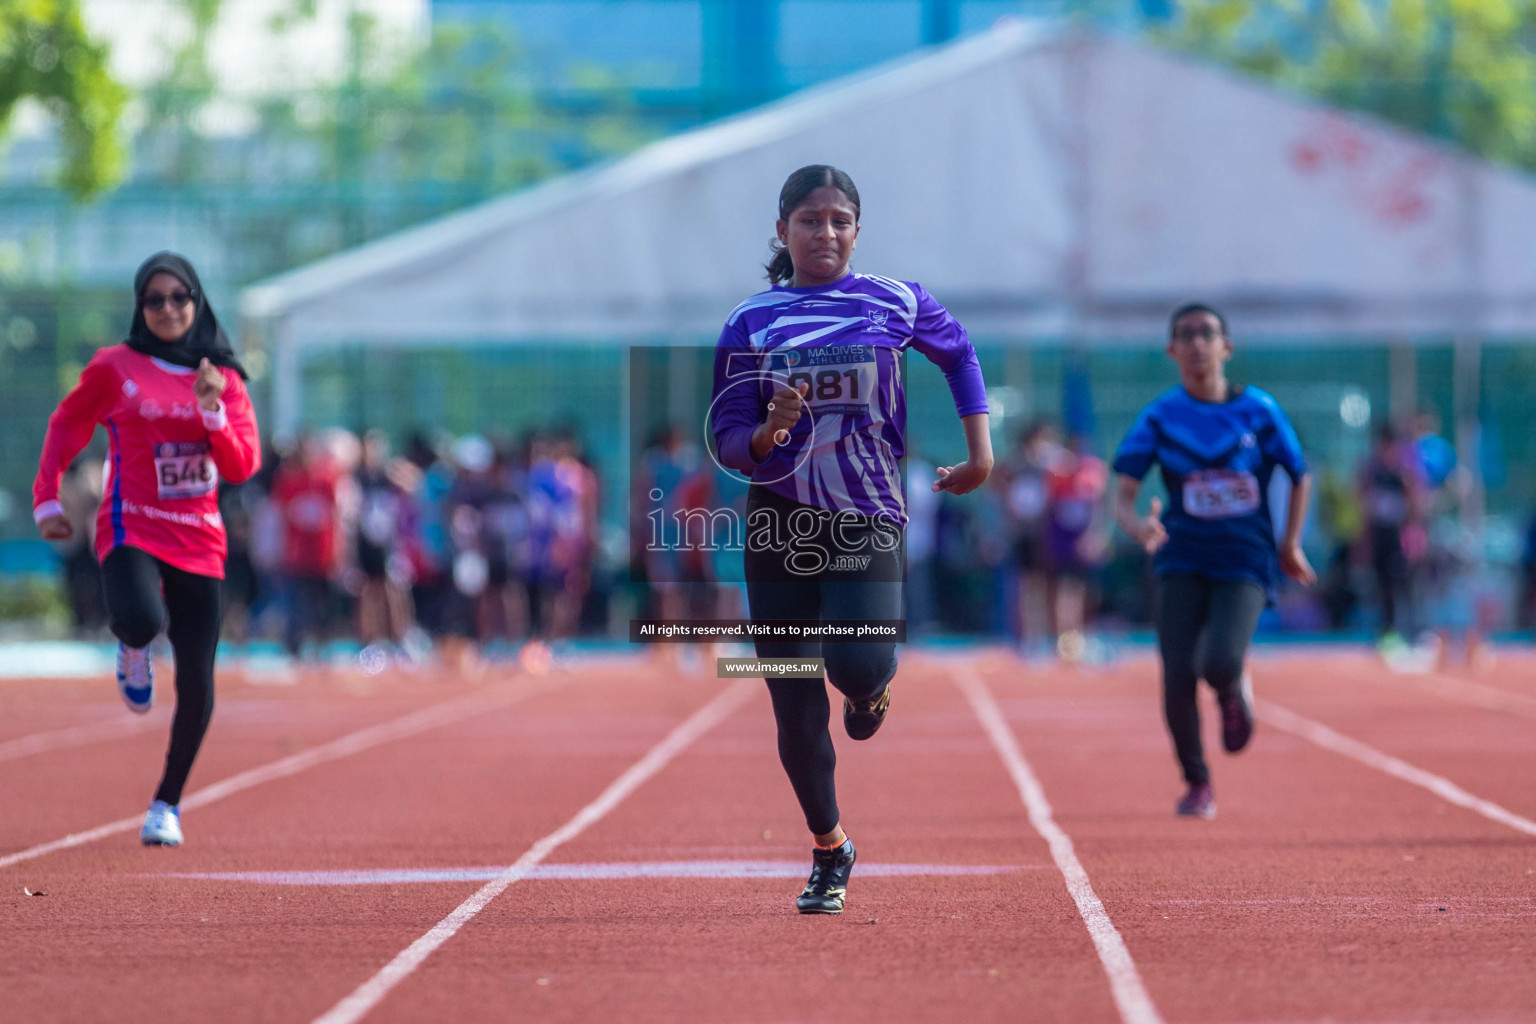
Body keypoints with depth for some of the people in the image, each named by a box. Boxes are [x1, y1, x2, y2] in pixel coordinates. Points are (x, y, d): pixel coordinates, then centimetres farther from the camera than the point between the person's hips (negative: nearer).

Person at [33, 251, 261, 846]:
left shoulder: (225, 380, 8)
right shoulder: (115, 367, 2)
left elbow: (242, 467, 1)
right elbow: (66, 427, 13)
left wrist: (213, 413, -15)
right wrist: (46, 500, 5)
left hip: (199, 541, 3)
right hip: (131, 528, -3)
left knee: (196, 685, -2)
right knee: (141, 619, -35)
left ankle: (167, 806, 16)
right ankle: (132, 652, 5)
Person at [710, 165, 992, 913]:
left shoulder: (895, 304, 3)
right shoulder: (750, 322, 2)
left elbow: (960, 355, 22)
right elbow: (726, 442, 0)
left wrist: (979, 451, 16)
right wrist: (768, 435, -21)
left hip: (868, 522, -1)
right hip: (779, 528, 1)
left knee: (858, 666, -24)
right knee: (796, 710, -1)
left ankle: (871, 690, 16)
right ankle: (829, 852, 21)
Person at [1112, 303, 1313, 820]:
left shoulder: (1258, 410, -2)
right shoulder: (1159, 418, -3)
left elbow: (1300, 477, 11)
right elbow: (1122, 492, -8)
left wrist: (1289, 545, 12)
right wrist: (1136, 525, -30)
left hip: (1245, 563, -1)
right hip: (1182, 560, 1)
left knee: (1220, 664, -24)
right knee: (1179, 675, -10)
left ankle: (1235, 692, 17)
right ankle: (1197, 784, 14)